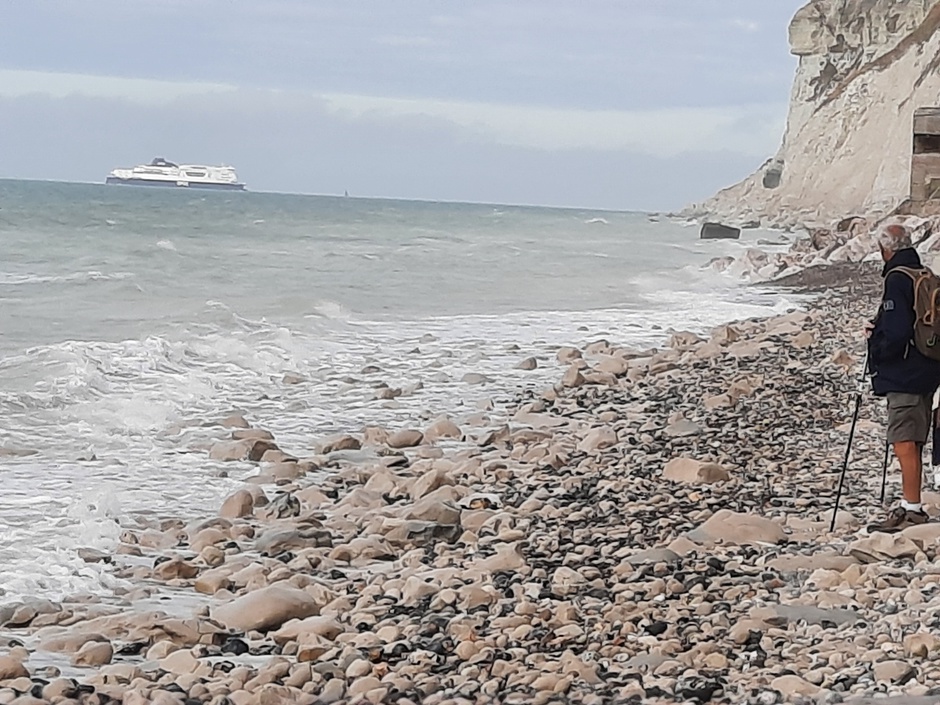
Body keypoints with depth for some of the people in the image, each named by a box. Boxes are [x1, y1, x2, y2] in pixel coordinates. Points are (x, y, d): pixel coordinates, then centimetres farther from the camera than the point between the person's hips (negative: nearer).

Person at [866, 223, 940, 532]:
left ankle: (912, 509, -10)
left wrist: (876, 343, -5)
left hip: (903, 375, -10)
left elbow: (896, 333, -23)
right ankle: (910, 507, 22)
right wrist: (879, 330, 15)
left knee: (904, 442, -9)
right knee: (913, 443, 15)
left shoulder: (897, 280, -15)